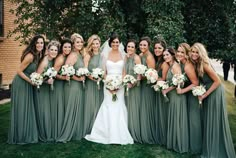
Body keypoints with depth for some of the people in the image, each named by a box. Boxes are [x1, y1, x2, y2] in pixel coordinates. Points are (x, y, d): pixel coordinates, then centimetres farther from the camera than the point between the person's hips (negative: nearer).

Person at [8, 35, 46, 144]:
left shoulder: (38, 55, 3)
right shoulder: (30, 56, -22)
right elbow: (19, 71, -20)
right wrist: (31, 82, -19)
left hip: (27, 85, 9)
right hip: (21, 84, -9)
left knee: (27, 109, 14)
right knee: (20, 110, 0)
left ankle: (27, 135, 26)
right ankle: (19, 136, 13)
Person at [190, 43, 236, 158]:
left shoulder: (204, 65, -23)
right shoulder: (195, 64, -1)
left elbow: (217, 81, -22)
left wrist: (204, 95, -20)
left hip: (215, 93, -8)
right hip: (207, 92, 8)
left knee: (215, 120, 0)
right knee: (208, 120, 15)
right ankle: (210, 149, 31)